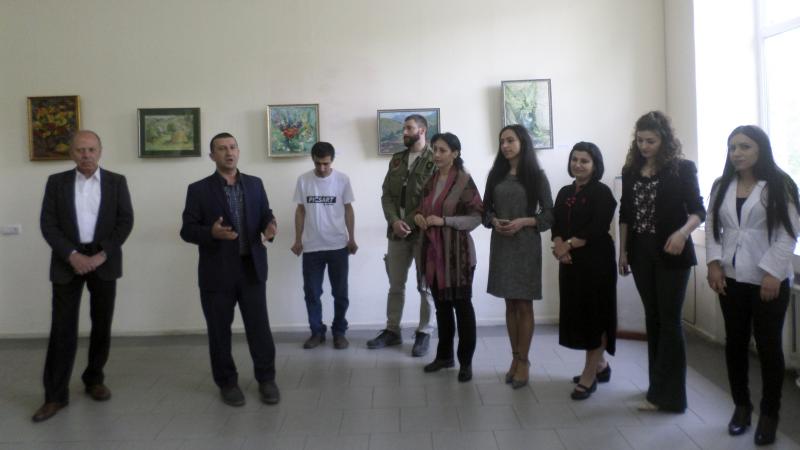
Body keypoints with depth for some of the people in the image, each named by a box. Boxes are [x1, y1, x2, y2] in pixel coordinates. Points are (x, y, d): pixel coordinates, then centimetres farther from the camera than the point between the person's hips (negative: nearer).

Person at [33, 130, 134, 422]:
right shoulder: (57, 182, 5)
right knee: (62, 328, -1)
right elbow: (48, 224, -1)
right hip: (67, 261, 0)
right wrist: (72, 255, -13)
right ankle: (55, 395, 5)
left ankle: (94, 380, 25)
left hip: (104, 261, 1)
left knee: (102, 325, 7)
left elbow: (126, 221, -2)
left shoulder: (116, 182, 4)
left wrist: (102, 255, -12)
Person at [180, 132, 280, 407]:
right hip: (217, 272, -1)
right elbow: (187, 230, -4)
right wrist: (212, 232, -24)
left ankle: (266, 379, 20)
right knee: (219, 331, 9)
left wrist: (270, 226, -14)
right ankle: (227, 382, 25)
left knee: (259, 327, 4)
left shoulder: (255, 184, 9)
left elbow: (265, 214, 10)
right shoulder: (198, 190, -1)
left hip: (252, 268, 2)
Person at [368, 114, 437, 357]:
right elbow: (386, 194, 6)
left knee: (426, 286, 6)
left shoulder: (435, 161, -5)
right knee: (395, 284, 12)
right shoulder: (396, 159, 12)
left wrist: (410, 223, -15)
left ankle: (424, 333, 17)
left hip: (424, 232, -5)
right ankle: (392, 330, 24)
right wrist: (394, 221, -10)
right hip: (397, 231, 5)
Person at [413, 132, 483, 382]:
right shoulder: (431, 180, 10)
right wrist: (418, 215, -1)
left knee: (462, 304, 2)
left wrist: (444, 220, -21)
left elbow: (476, 217, -13)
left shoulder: (464, 180, -9)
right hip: (433, 250, 6)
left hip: (457, 251, -6)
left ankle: (466, 361, 12)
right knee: (441, 304, 14)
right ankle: (444, 355, 26)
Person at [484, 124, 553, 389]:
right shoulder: (496, 174, 10)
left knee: (524, 305, 0)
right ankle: (515, 358, 18)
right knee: (510, 304, 9)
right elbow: (486, 208, 11)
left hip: (526, 245, -4)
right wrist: (494, 221, -9)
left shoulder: (536, 175, -1)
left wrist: (523, 221, -16)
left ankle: (523, 361, 9)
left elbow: (549, 213, -3)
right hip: (501, 244, 4)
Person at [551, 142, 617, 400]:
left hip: (596, 260, -7)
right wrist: (559, 246, -14)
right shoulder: (565, 193, 14)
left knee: (594, 314, -1)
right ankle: (600, 365, 27)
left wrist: (568, 245, -16)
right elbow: (556, 224, 5)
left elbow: (597, 229, -17)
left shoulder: (602, 193, -5)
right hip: (569, 261, 7)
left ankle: (590, 375, 6)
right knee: (578, 314, 11)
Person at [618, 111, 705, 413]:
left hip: (671, 254, -5)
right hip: (641, 254, 5)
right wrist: (623, 252, 8)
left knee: (669, 320, -3)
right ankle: (659, 385, 24)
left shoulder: (683, 169, -6)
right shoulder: (630, 170, 7)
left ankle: (667, 395, 3)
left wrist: (683, 232, -27)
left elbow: (698, 210, -7)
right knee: (652, 317, 12)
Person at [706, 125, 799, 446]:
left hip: (769, 279, -4)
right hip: (731, 278, 4)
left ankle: (769, 414, 19)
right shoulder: (721, 187, 9)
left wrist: (773, 273, -17)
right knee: (735, 343, 11)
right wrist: (714, 264, -4)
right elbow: (712, 227, 8)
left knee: (768, 346, 4)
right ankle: (741, 405, 27)